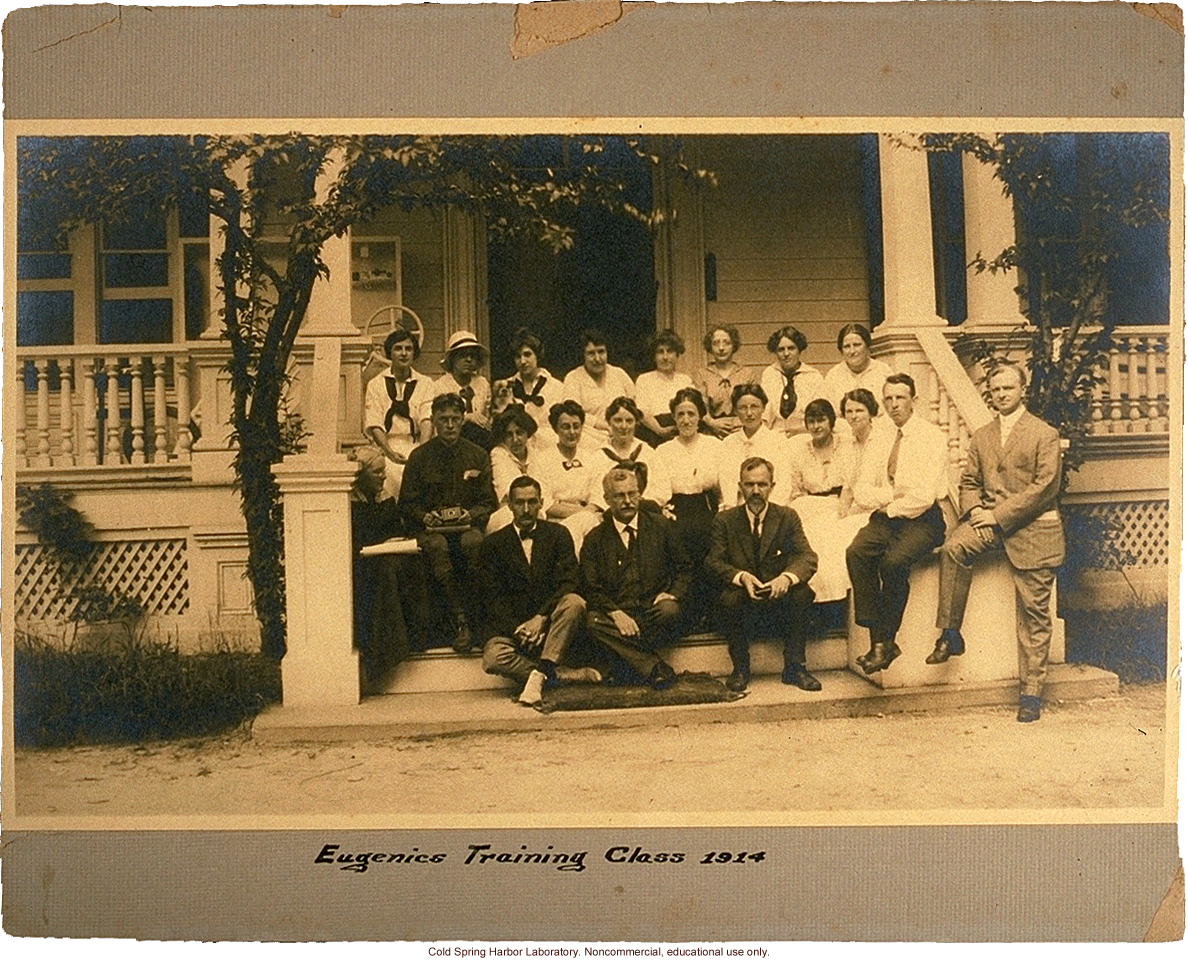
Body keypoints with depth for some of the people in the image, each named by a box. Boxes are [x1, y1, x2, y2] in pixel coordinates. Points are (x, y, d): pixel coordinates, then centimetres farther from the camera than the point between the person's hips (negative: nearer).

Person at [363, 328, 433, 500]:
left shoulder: (425, 384, 14)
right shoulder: (375, 385, 10)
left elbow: (427, 420, -1)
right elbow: (374, 426, 0)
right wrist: (390, 453, -18)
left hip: (415, 447, 1)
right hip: (386, 448, -1)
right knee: (393, 475, -29)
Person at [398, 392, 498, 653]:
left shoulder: (478, 455, 12)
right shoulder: (419, 456, 9)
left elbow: (488, 501, 10)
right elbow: (407, 503, 9)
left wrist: (472, 514, -11)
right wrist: (424, 516, -12)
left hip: (466, 525, 0)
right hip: (431, 527, 0)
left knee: (472, 542, -36)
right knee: (436, 546, -35)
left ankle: (473, 612, -28)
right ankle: (460, 620, -36)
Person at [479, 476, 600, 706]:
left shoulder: (557, 534, 7)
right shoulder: (493, 545, 6)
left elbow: (568, 583, -5)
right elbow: (495, 599, -1)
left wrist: (541, 618, -20)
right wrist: (517, 629, -18)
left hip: (550, 622, 0)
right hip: (512, 625, 0)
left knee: (575, 602, -32)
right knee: (493, 658, -31)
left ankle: (541, 673, -31)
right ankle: (571, 675, -23)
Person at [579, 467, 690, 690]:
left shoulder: (662, 527, 11)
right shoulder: (595, 539, 8)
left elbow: (683, 569, 15)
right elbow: (590, 589, 2)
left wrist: (673, 594, -7)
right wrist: (615, 612, -16)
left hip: (654, 611, 0)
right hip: (618, 615, 0)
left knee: (670, 611, -34)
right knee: (593, 622, -32)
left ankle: (626, 666, -16)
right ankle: (656, 669, -26)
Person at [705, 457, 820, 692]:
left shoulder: (787, 517, 5)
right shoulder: (724, 521, 3)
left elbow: (807, 557, -6)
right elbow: (714, 561, -5)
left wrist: (787, 577, -30)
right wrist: (741, 576, -27)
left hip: (779, 600, 1)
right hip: (744, 602, -1)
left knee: (802, 593, -29)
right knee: (730, 599, -33)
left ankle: (794, 668, -15)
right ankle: (740, 669, -12)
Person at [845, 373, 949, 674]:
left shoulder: (932, 438, -5)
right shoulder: (882, 438, 14)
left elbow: (924, 496, -15)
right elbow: (865, 489, 10)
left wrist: (891, 507, -7)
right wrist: (890, 495, -8)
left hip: (922, 518, -5)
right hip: (887, 516, 6)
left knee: (893, 561, -32)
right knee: (856, 552, -23)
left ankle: (886, 639, -14)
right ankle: (878, 639, -21)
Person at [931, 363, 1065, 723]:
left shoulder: (1044, 434, -1)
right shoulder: (980, 437, 16)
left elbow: (1044, 486, -10)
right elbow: (969, 481, 15)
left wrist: (999, 515, -15)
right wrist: (975, 509, -8)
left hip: (1031, 528, -4)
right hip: (990, 521, 4)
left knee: (1033, 613, -1)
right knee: (953, 547, -28)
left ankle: (1031, 692, 9)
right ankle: (950, 635, -18)